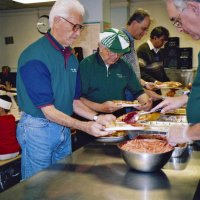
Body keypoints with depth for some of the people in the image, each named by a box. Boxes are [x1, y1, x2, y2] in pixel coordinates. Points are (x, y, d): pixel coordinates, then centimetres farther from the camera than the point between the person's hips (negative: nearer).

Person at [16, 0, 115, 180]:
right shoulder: (34, 57, -20)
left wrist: (96, 118, -5)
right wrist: (85, 127, -28)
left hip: (64, 128, 7)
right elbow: (48, 110, -21)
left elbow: (73, 101, 10)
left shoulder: (71, 58, 5)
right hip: (38, 129, -7)